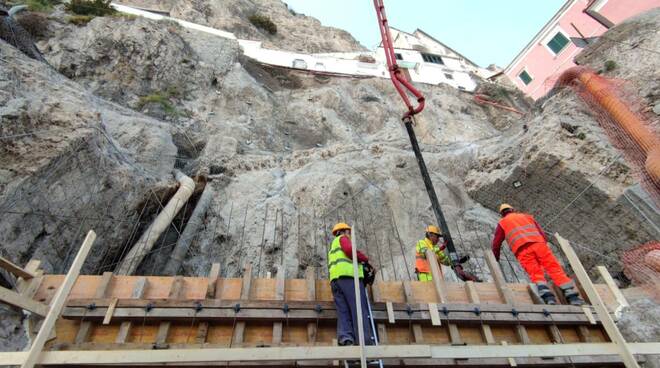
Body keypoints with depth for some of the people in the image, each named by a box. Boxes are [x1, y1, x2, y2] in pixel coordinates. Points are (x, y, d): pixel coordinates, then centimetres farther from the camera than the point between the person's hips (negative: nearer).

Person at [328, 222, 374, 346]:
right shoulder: (342, 238, 13)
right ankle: (365, 340, -21)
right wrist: (365, 260, 3)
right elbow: (350, 250, -8)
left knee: (343, 311, -6)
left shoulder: (332, 248, 37)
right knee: (359, 309, -13)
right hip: (348, 274, -8)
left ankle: (345, 337, -23)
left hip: (335, 278, 8)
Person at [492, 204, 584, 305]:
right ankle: (571, 294, -18)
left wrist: (496, 259, 38)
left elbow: (496, 244, 26)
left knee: (536, 274, -11)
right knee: (555, 268, -3)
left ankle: (545, 294, -34)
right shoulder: (527, 216, 35)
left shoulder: (502, 223, 27)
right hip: (539, 243, 2)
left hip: (522, 249, -2)